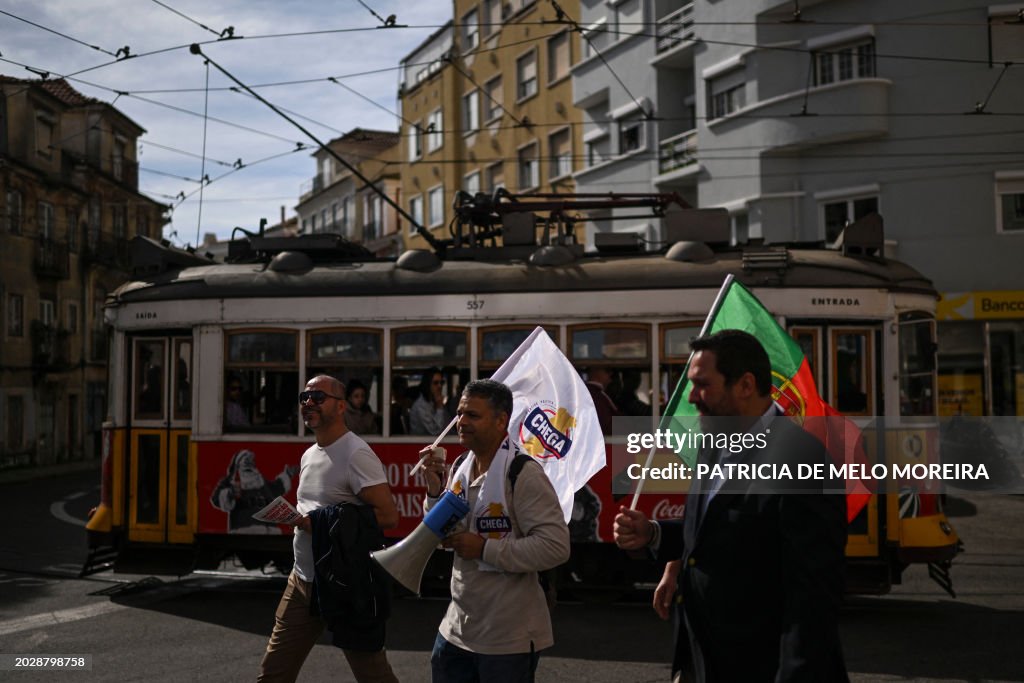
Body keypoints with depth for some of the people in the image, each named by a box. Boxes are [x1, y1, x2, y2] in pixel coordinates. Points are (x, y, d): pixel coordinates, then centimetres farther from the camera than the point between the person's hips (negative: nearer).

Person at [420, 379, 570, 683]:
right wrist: (435, 490, -5)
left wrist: (483, 549, -23)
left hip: (508, 637, -7)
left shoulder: (523, 473, -18)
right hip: (457, 627, 7)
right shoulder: (460, 467, 6)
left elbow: (556, 547, -25)